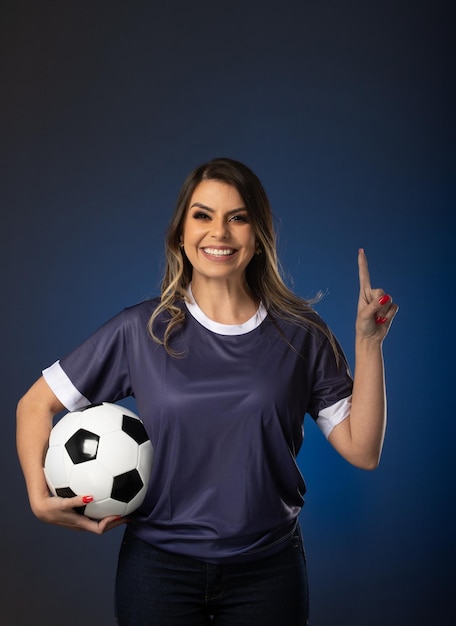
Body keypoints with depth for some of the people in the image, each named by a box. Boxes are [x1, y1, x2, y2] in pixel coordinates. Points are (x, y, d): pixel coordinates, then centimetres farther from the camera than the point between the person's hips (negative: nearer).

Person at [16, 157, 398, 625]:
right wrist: (39, 496, -12)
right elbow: (35, 404, 1)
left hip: (268, 569, 1)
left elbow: (362, 451, -6)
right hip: (158, 565, -1)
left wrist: (368, 341, -13)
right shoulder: (141, 330, -5)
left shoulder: (300, 333, -3)